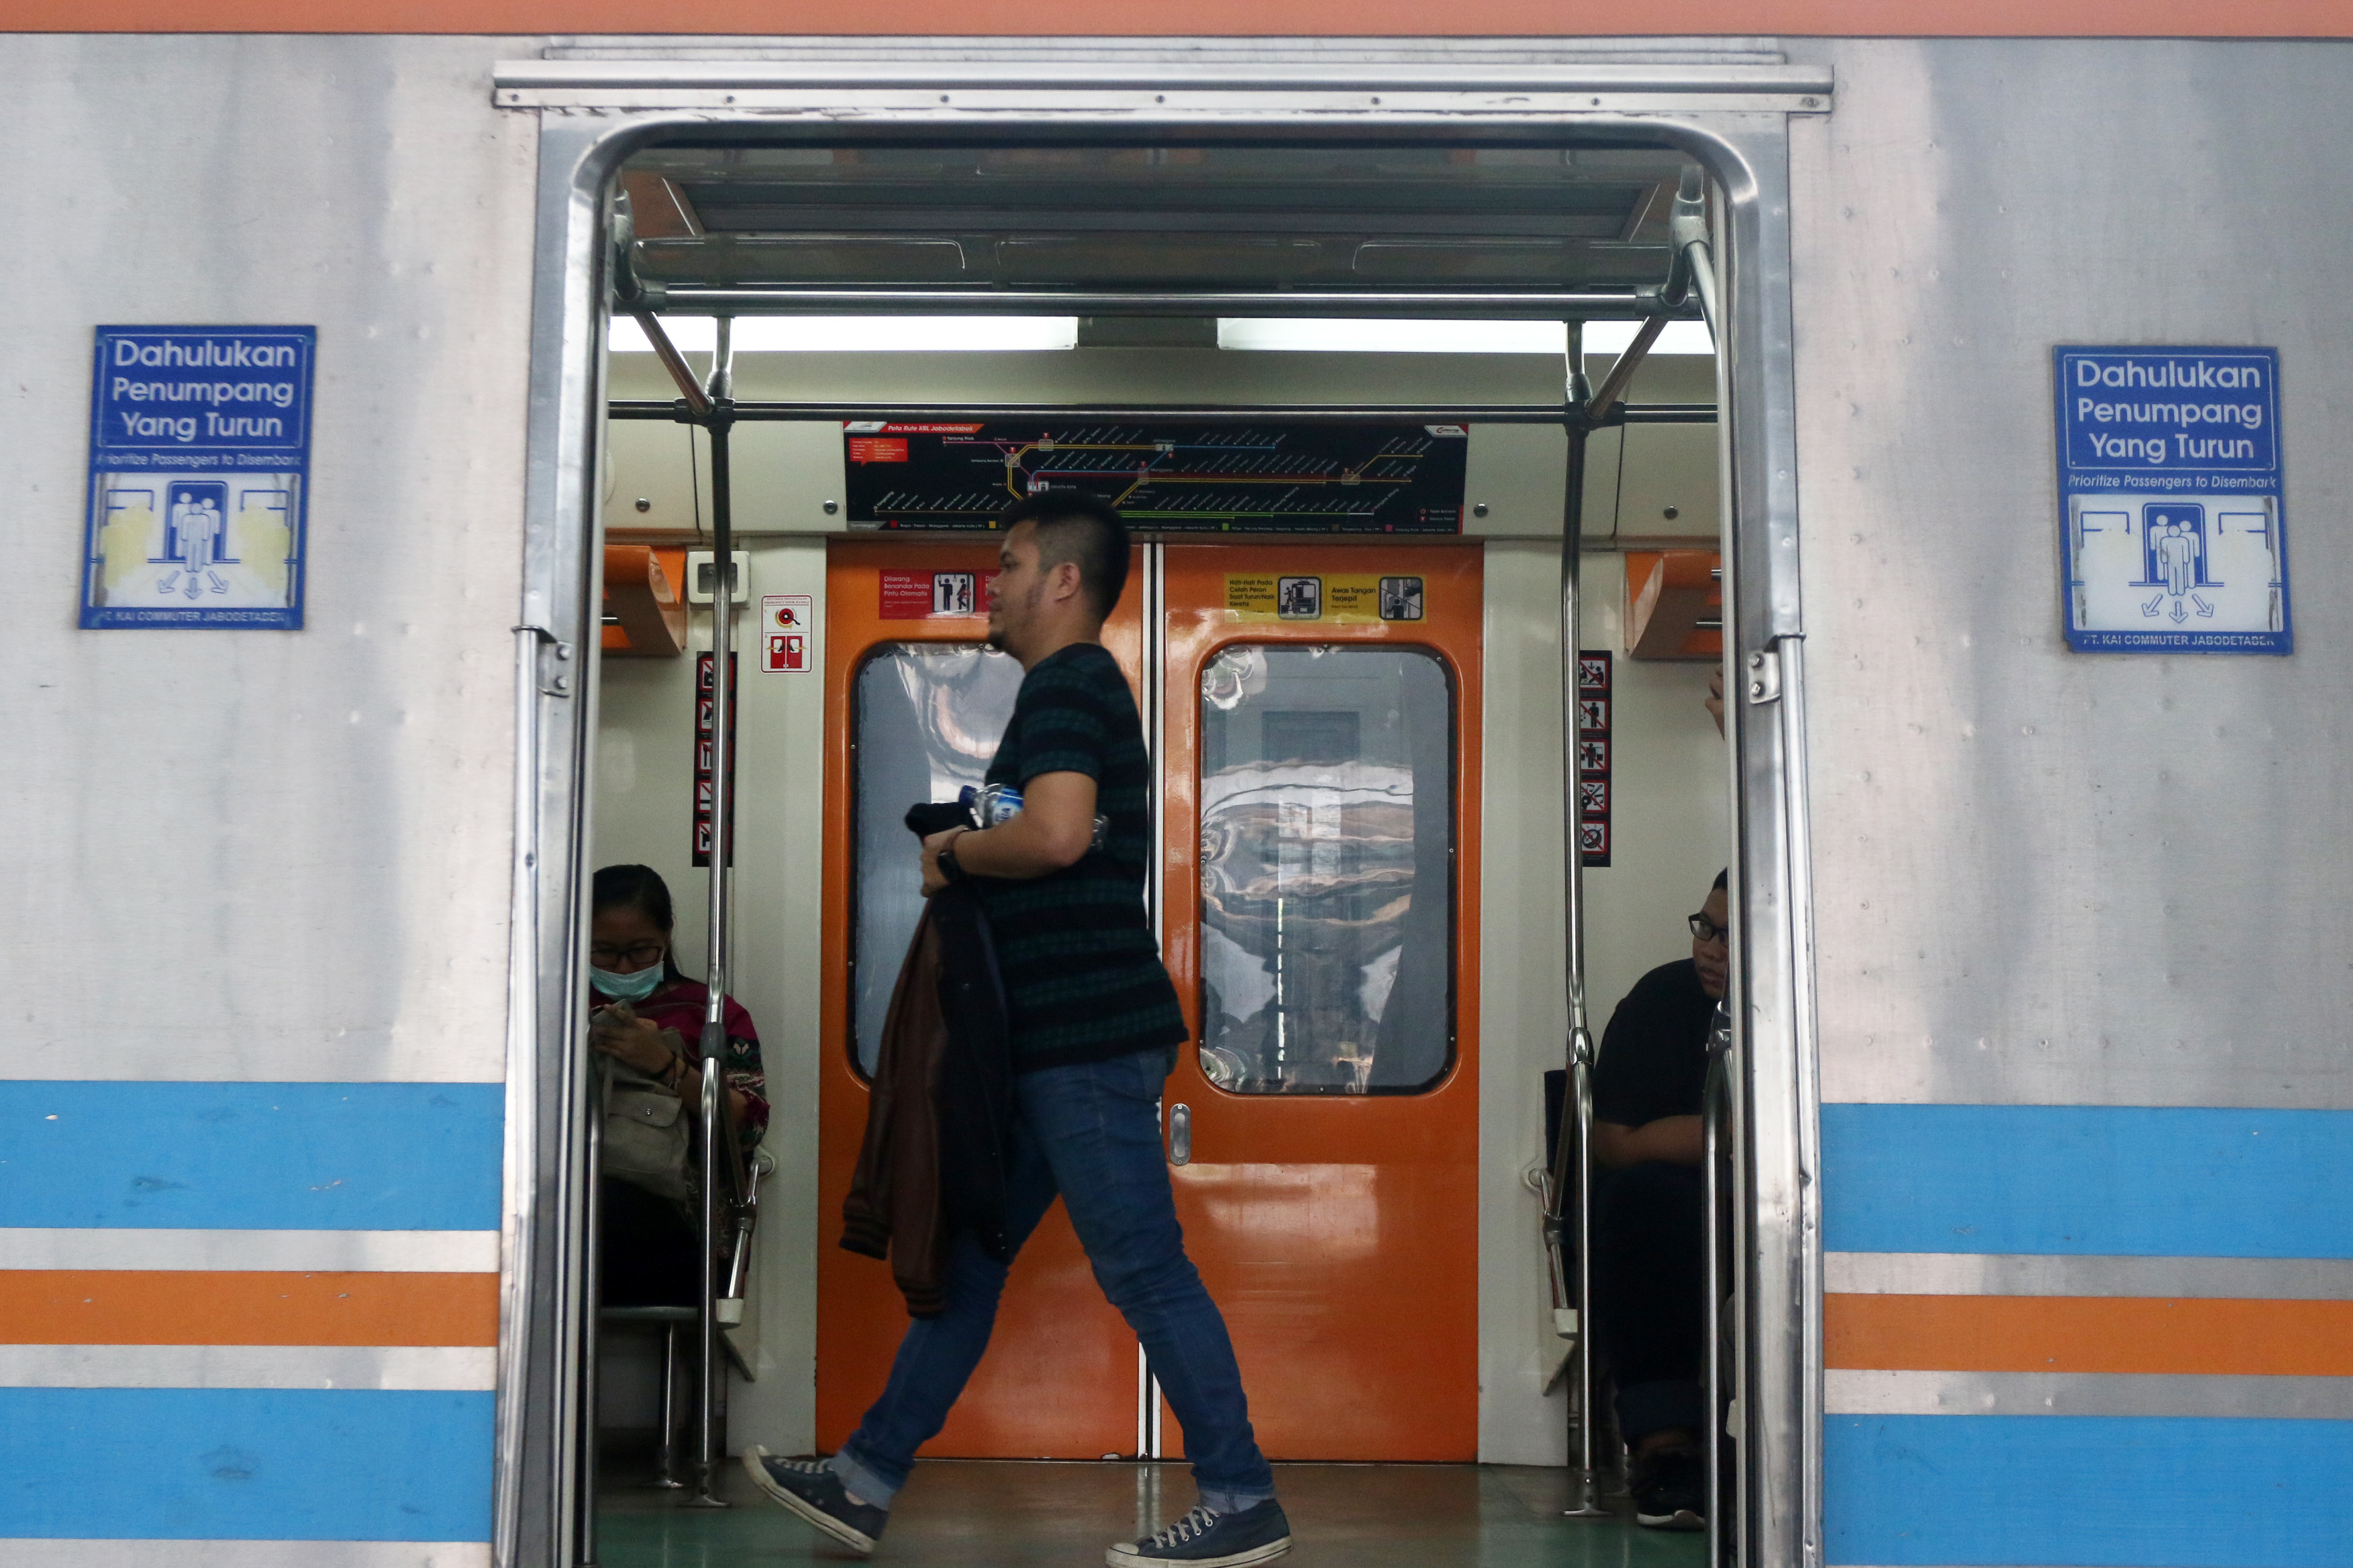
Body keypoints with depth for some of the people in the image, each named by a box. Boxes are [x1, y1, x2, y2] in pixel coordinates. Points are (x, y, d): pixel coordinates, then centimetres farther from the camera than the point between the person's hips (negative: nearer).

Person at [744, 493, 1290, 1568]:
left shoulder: (1066, 684, -11)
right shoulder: (1080, 688, 21)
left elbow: (1056, 832, -27)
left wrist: (952, 851, -10)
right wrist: (965, 857, 13)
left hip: (1088, 1034, -11)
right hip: (1055, 1033, 11)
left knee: (1141, 1267, -7)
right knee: (968, 1255, 12)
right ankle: (866, 1481, 19)